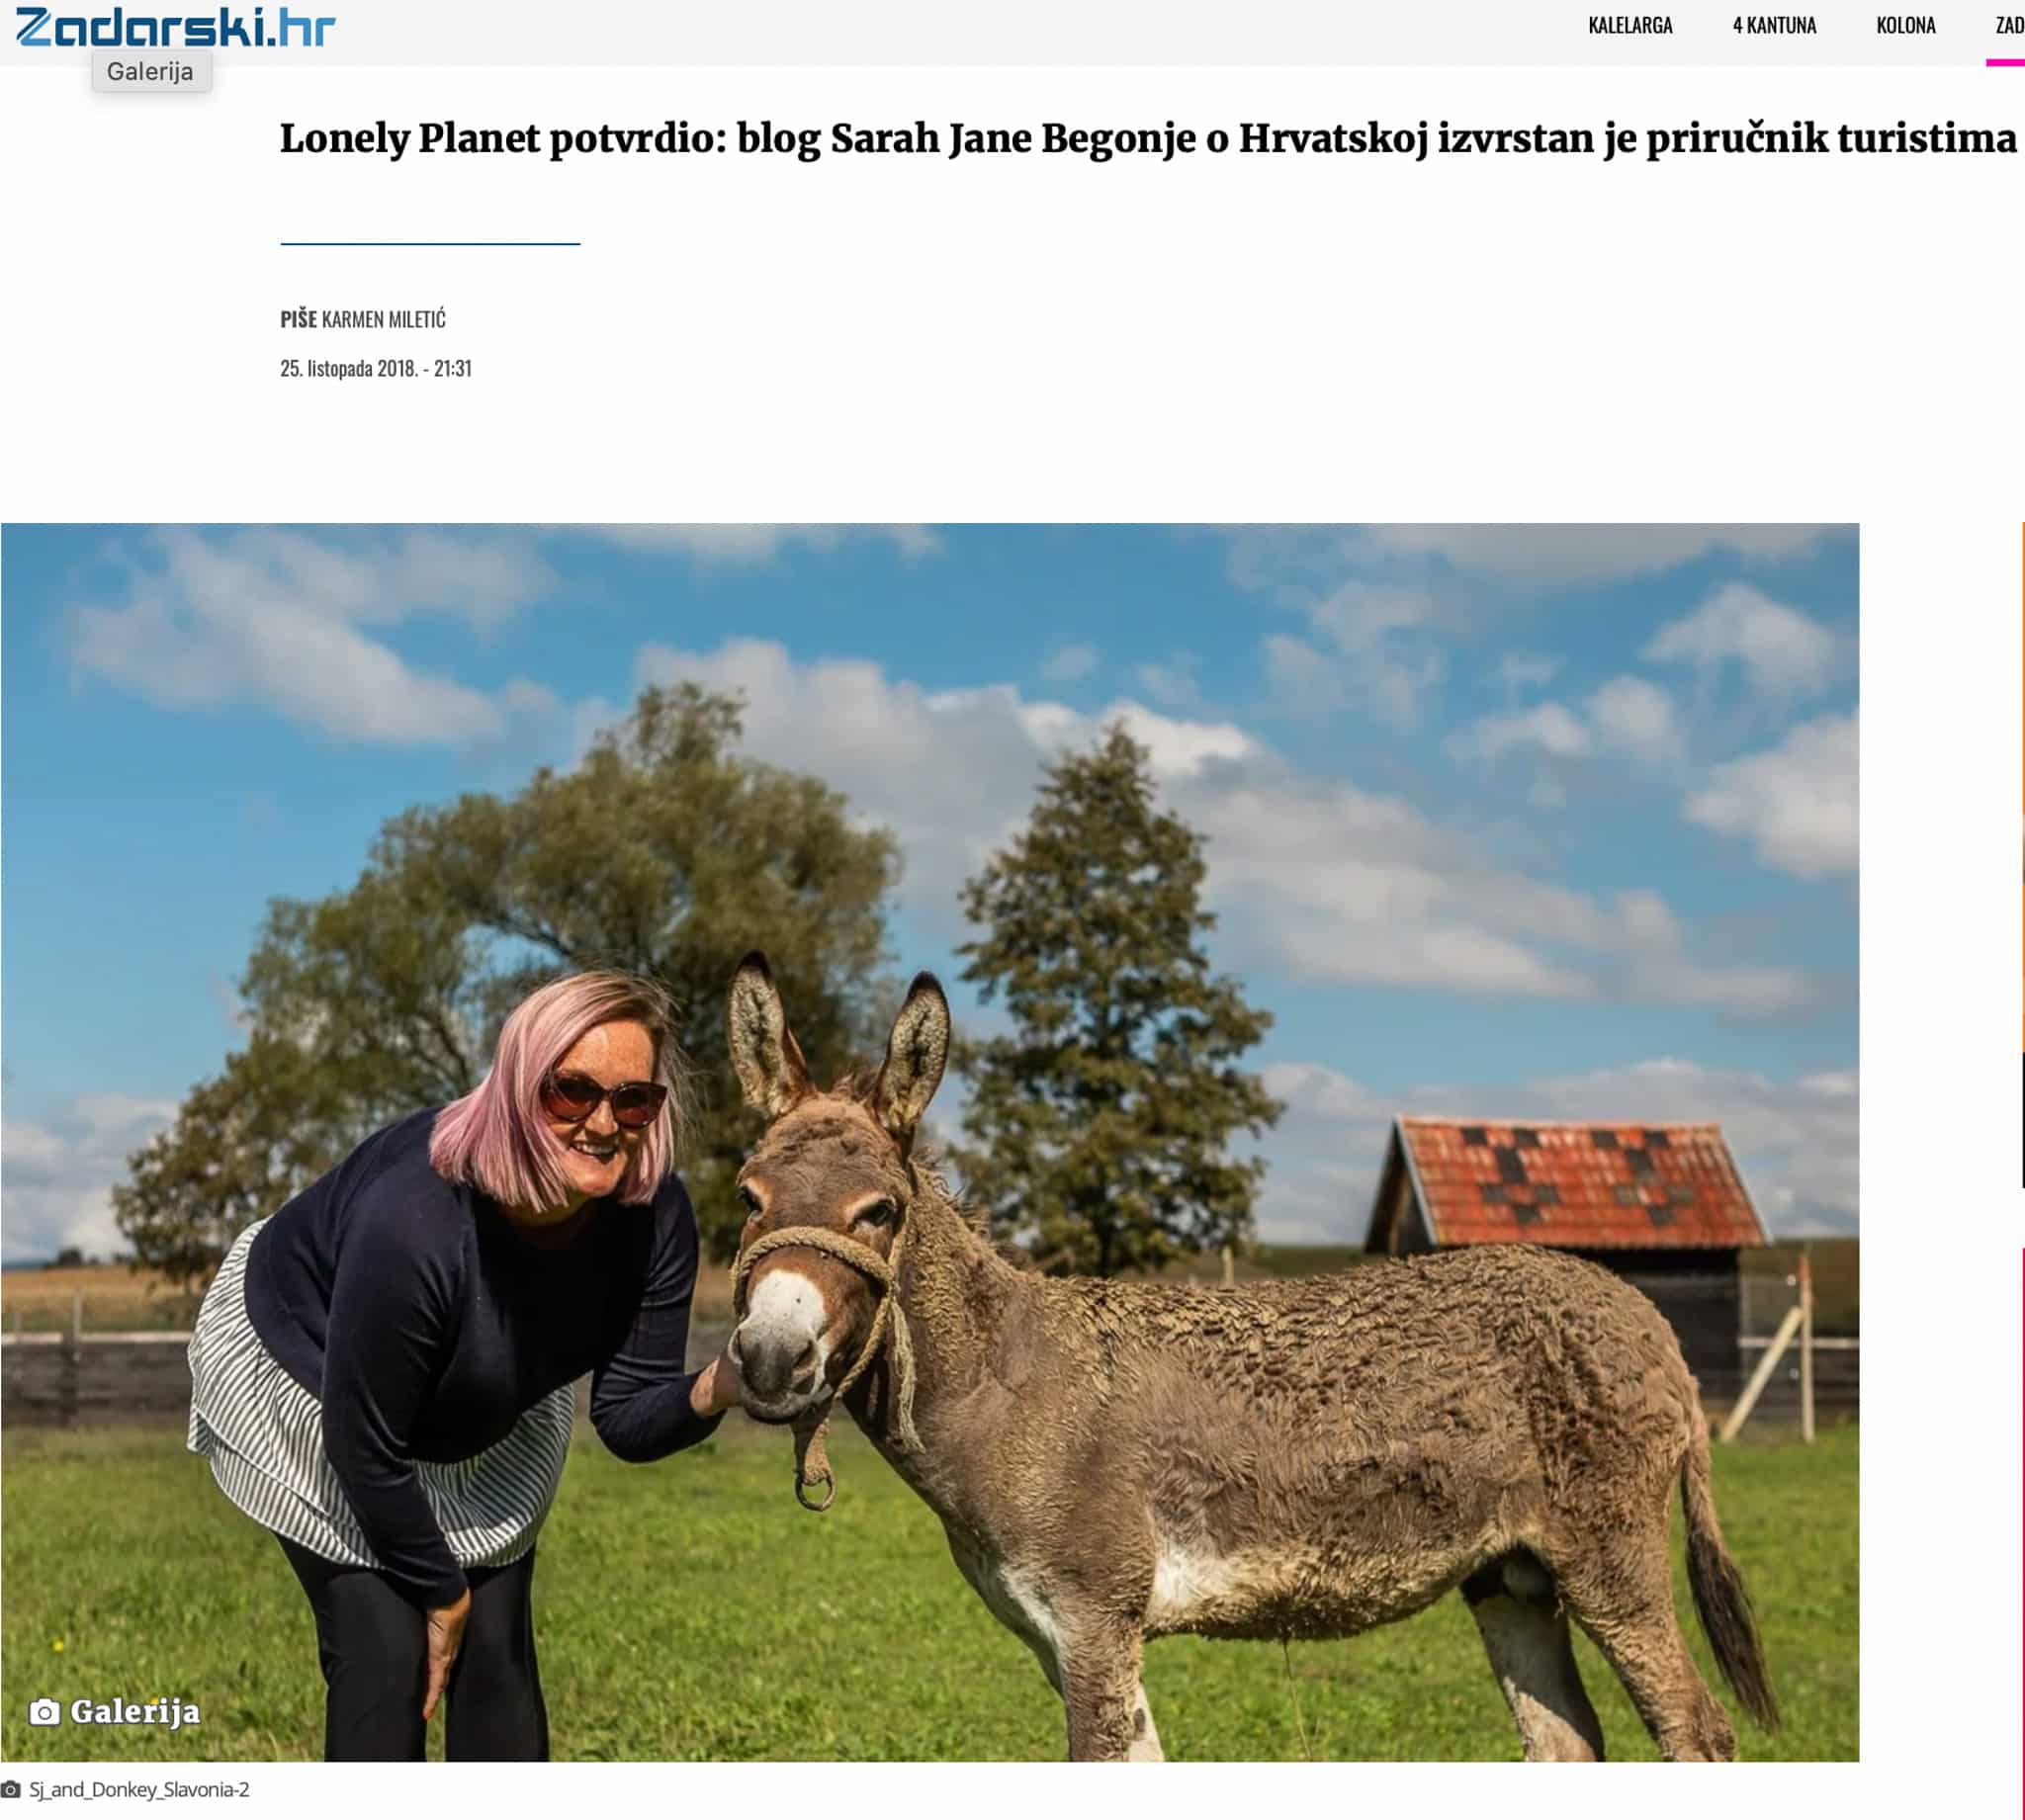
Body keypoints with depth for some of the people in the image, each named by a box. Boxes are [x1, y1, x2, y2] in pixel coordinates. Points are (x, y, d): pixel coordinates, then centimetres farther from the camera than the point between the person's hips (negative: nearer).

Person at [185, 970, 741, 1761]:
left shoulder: (655, 1216, -26)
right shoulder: (412, 1221, -41)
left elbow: (628, 1417, -17)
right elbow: (363, 1444, -28)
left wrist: (716, 1390, -40)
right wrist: (439, 1587, -14)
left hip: (489, 1414, 5)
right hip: (302, 1380, -5)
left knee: (497, 1644, 1)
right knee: (384, 1650, -12)